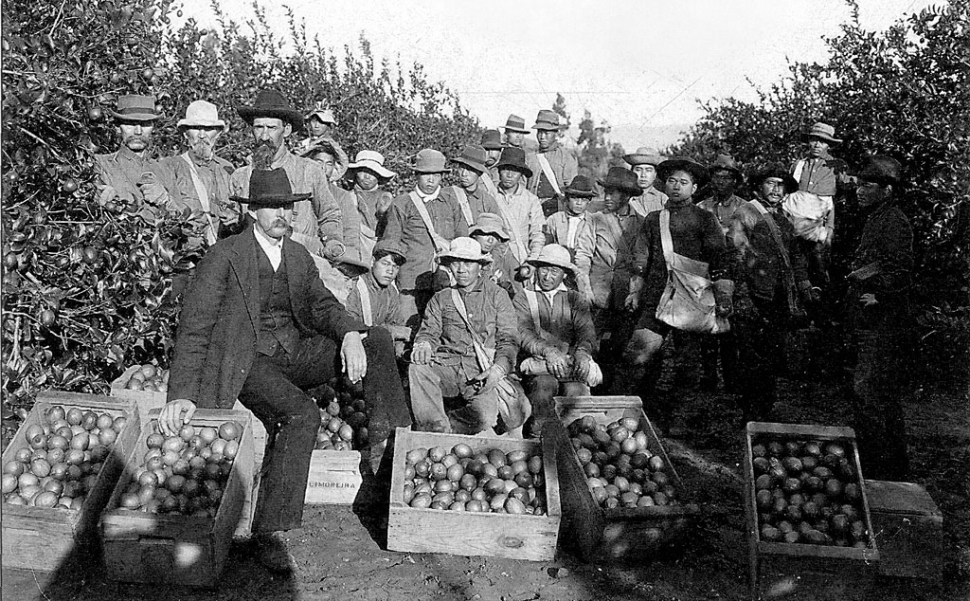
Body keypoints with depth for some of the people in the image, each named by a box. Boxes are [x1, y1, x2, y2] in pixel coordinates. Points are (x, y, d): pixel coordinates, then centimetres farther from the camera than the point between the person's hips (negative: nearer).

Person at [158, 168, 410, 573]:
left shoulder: (300, 257, 12)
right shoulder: (224, 256, -8)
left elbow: (322, 304, 4)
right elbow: (194, 326, -12)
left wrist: (350, 334, -21)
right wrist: (181, 395, -23)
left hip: (297, 351, 6)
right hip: (249, 360, -6)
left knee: (378, 341, -13)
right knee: (303, 415, -34)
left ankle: (385, 438, -7)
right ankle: (268, 531, -28)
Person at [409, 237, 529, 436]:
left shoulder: (497, 296, 13)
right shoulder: (440, 299, 20)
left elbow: (508, 341, 7)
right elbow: (429, 332, 10)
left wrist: (498, 369, -13)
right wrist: (423, 345, -16)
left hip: (484, 372, -2)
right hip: (447, 365, 2)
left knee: (487, 416, -31)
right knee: (417, 369, -32)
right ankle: (437, 430, -22)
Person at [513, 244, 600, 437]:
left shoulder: (575, 300, 19)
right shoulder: (523, 299, 13)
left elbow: (587, 331, 3)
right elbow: (523, 334, -3)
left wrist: (582, 351, -21)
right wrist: (547, 351, -22)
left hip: (572, 364, 1)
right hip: (536, 363, -1)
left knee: (575, 390, -31)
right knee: (544, 384, -33)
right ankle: (540, 436, -21)